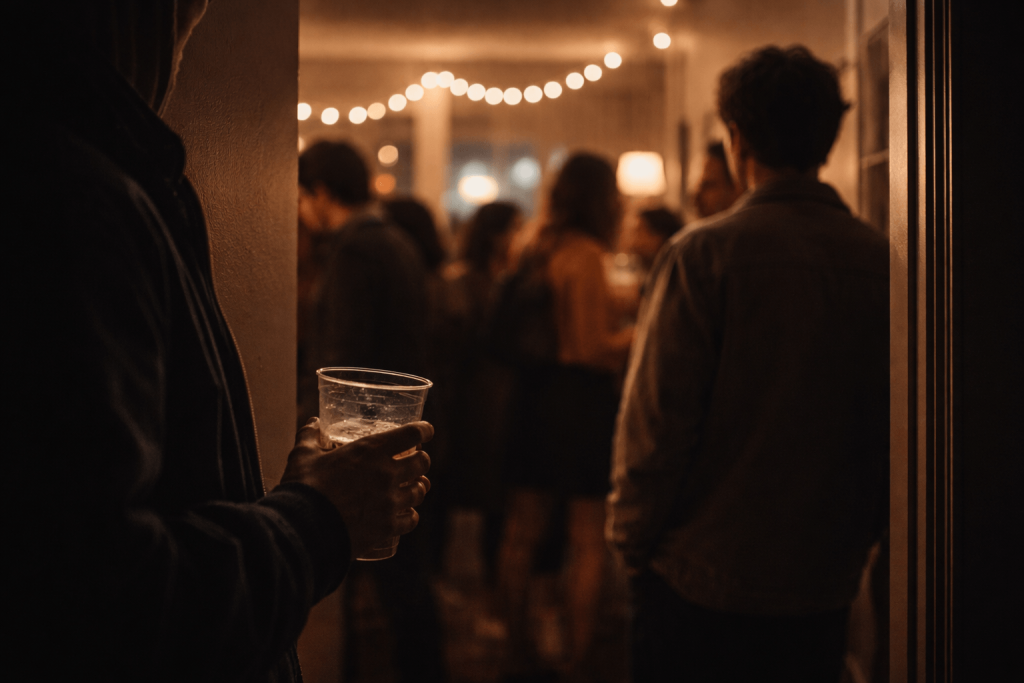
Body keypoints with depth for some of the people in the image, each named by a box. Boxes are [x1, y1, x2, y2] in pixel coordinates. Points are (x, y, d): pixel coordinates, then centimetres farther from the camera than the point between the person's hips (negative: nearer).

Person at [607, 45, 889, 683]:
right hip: (827, 585, 4)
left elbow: (658, 420, -15)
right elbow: (896, 430, 4)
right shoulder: (882, 260, -2)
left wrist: (630, 536, -1)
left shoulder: (704, 254, -14)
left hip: (700, 578, -4)